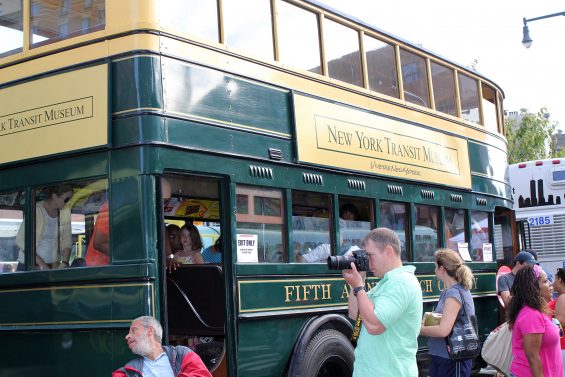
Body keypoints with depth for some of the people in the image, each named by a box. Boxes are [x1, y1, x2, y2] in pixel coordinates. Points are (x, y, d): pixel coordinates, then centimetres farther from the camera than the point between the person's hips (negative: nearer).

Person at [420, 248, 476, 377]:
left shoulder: (453, 293, -18)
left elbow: (443, 330, -26)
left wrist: (419, 329, -12)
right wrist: (426, 325, -1)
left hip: (452, 360, -9)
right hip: (441, 356, 9)